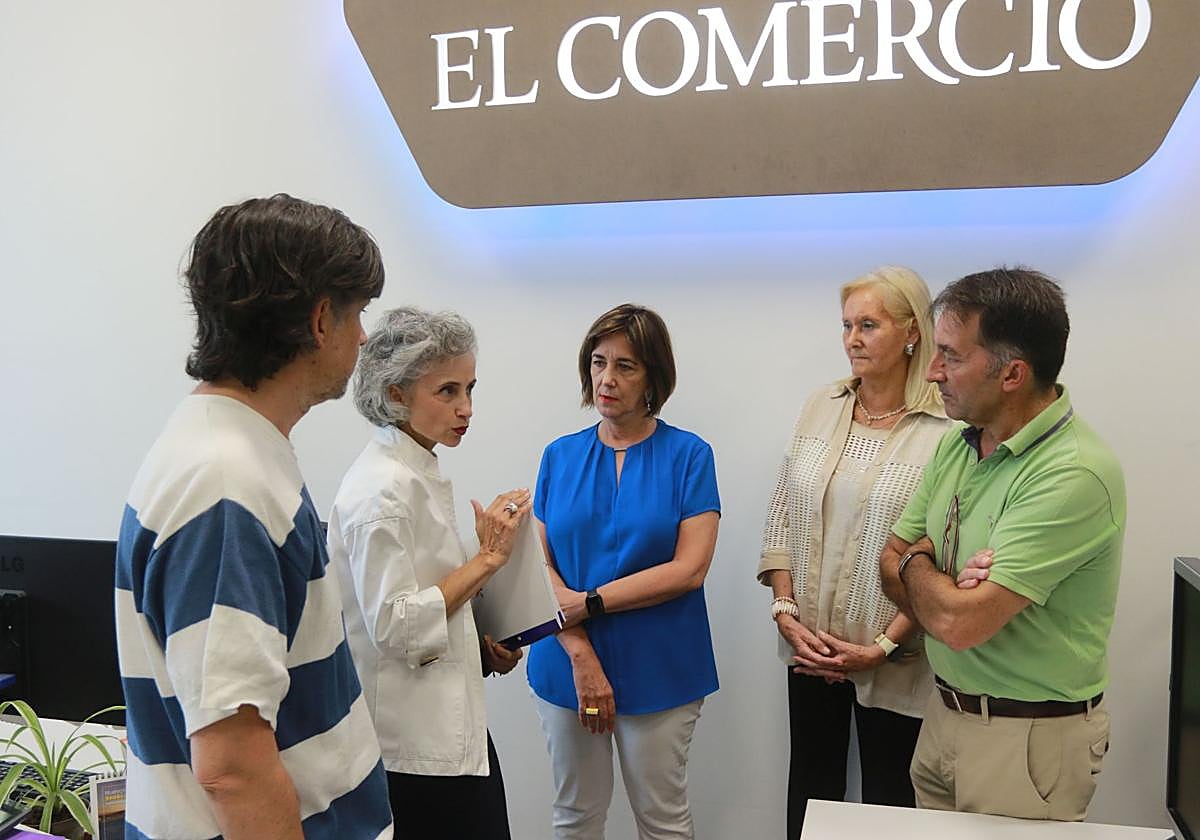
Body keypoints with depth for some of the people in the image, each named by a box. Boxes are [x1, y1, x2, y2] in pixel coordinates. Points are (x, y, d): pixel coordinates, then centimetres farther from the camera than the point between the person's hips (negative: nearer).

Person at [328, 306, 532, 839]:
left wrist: (483, 646, 9)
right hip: (415, 740, -9)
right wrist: (488, 558, -19)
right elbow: (393, 625, -22)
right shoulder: (383, 488, -19)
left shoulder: (421, 472, 10)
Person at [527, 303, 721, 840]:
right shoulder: (560, 456, 5)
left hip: (658, 669, -2)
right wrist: (580, 654, -13)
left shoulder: (688, 455, -4)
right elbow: (539, 565, -1)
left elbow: (689, 570, -12)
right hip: (567, 664, 3)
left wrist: (588, 602, -14)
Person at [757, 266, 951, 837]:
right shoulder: (820, 409, 2)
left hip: (890, 657, -4)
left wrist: (884, 647, -15)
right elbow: (780, 517, 4)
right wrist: (786, 612, -4)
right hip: (809, 647, 4)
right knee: (810, 784, 18)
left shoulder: (946, 430, -14)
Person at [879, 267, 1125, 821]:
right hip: (945, 712, 7)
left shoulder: (1075, 474, -26)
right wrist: (950, 589, -17)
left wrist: (916, 563, -8)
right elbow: (890, 562, 4)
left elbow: (959, 623, -29)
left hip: (1028, 737, -7)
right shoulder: (957, 442, 0)